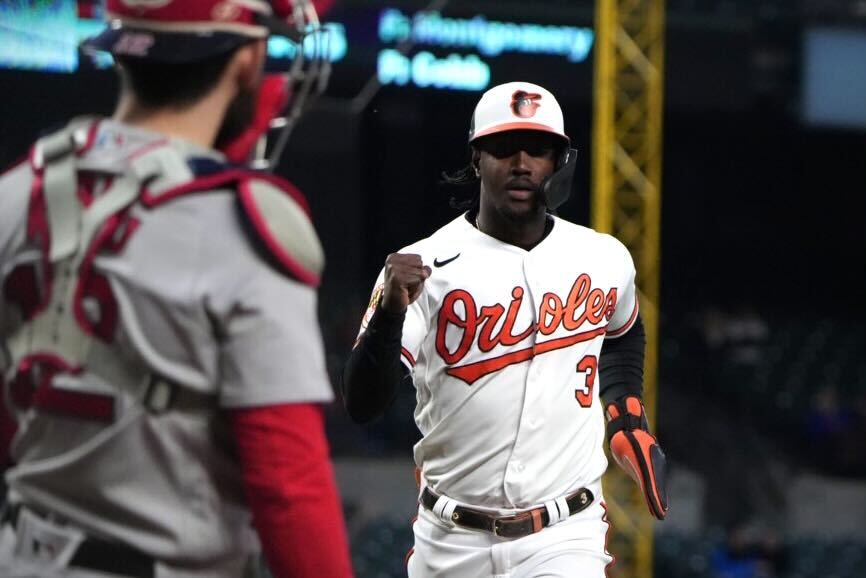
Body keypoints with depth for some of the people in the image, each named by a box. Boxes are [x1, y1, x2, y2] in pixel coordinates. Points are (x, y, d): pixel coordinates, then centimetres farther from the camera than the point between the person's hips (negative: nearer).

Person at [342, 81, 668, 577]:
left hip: (564, 538, 0)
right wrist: (390, 310, -32)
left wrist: (627, 416, 13)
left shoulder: (604, 260, 3)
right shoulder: (424, 267, -8)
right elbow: (362, 405, -18)